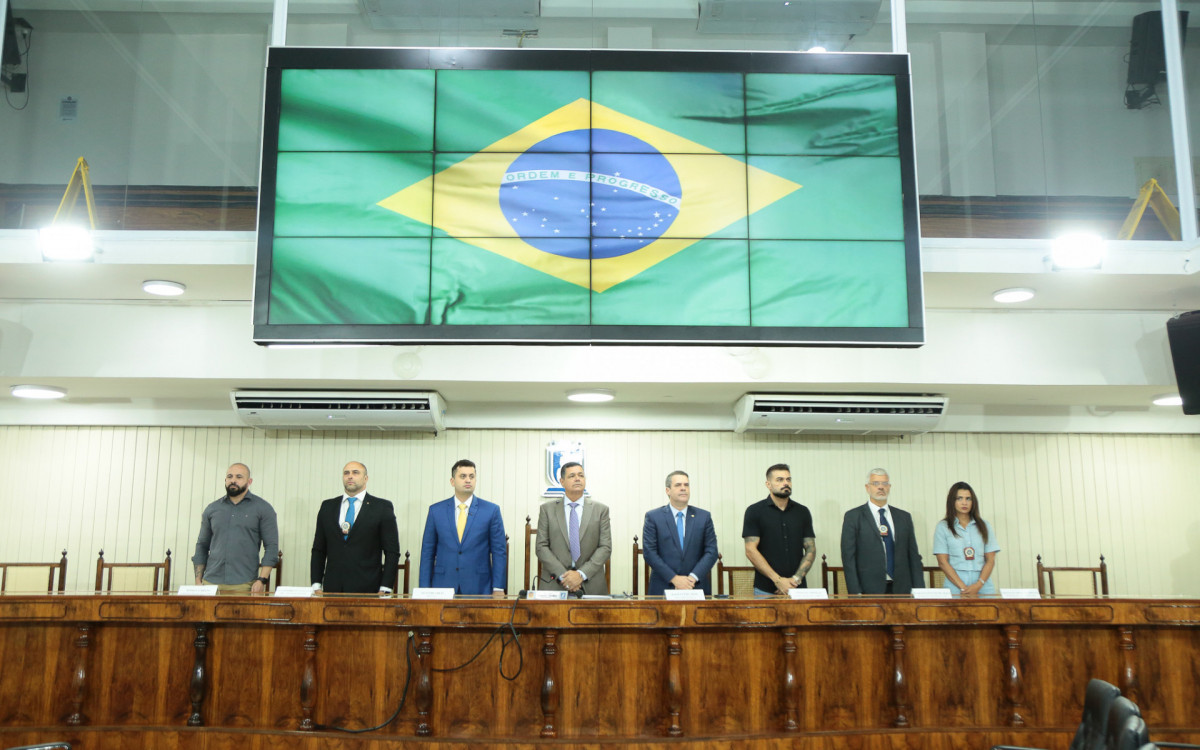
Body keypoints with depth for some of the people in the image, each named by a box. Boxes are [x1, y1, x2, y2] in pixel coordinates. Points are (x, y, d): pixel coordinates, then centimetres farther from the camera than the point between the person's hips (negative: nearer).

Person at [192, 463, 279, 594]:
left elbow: (271, 546, -1)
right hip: (211, 583, 3)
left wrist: (262, 580, -10)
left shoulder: (263, 508, 3)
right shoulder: (212, 509, 14)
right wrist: (198, 580, 10)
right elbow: (202, 545, 18)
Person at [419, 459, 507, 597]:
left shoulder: (491, 510, 2)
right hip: (443, 586, 1)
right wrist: (425, 589, 2)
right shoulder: (436, 510, 7)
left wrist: (498, 589, -4)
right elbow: (427, 551, 8)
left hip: (478, 587, -1)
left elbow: (499, 552, 2)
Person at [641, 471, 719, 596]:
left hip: (696, 588, 2)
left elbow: (711, 551, 3)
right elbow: (649, 553, -4)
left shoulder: (704, 517, 8)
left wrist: (693, 577, -10)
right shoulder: (653, 517, 3)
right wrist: (674, 578, -12)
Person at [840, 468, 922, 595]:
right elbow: (848, 557, -3)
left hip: (901, 589, 3)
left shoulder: (904, 517, 14)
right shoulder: (853, 516, 2)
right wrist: (855, 593, -10)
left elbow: (914, 556, 14)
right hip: (869, 590, -3)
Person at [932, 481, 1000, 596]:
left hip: (983, 587, 2)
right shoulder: (943, 527, 6)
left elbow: (990, 560, 8)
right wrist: (963, 587, -11)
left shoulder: (984, 526, 14)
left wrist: (978, 585, -8)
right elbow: (943, 562, 0)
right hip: (955, 586, -2)